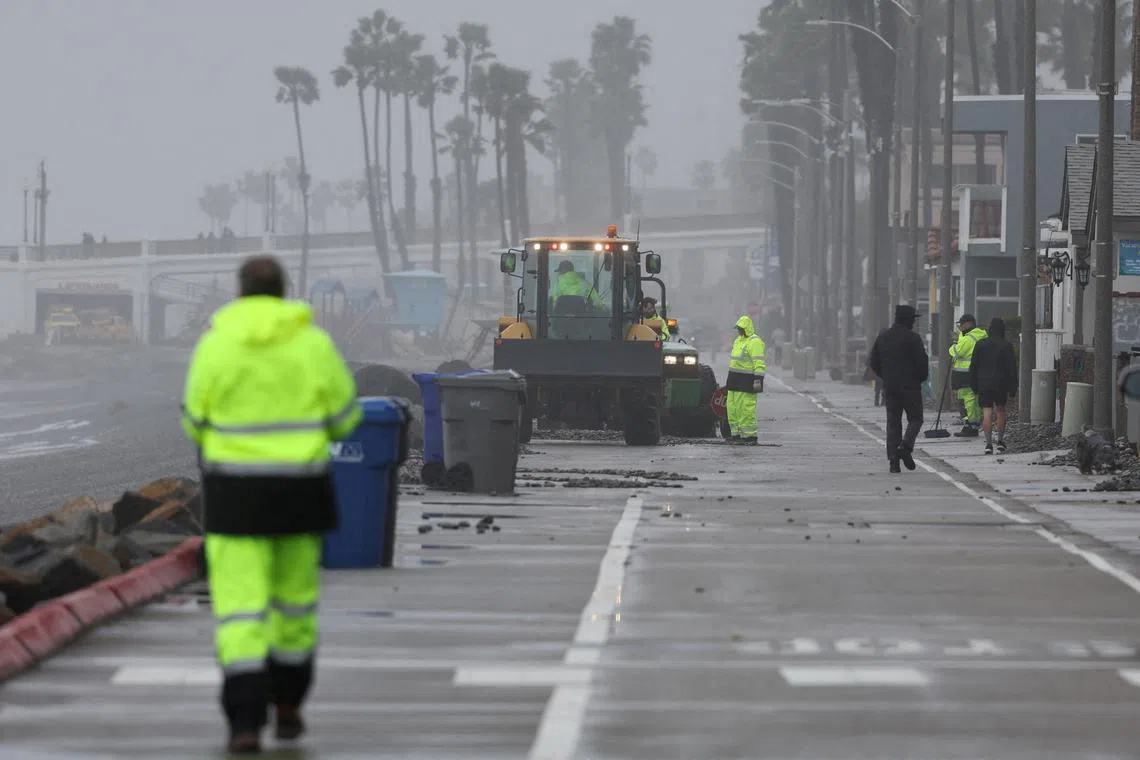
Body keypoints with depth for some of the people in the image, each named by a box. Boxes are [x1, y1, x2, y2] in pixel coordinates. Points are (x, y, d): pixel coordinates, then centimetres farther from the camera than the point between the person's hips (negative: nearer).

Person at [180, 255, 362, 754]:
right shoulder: (314, 342, -4)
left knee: (240, 605, -2)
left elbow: (197, 423, 3)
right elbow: (344, 416, 3)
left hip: (235, 488, -2)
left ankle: (245, 722, -15)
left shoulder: (215, 345, -6)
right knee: (295, 592, 21)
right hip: (297, 485, 2)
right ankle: (287, 707, 29)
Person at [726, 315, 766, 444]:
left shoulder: (754, 342, -12)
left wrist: (758, 380, -24)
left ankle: (750, 436, -5)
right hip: (735, 380, 10)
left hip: (747, 380, -10)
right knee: (732, 408, 10)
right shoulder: (738, 340, 19)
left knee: (746, 408, -10)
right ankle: (737, 434, 16)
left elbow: (759, 363, -18)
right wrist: (730, 379, 27)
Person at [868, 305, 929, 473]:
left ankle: (893, 458, 1)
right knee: (915, 419, 6)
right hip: (910, 386, -5)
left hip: (889, 387, 5)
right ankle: (905, 446, -17)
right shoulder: (912, 338, -10)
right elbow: (922, 361, -12)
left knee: (893, 422, 7)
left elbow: (873, 361, 11)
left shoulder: (883, 337, 8)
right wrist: (920, 378, 4)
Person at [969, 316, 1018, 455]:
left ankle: (988, 443, -13)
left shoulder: (980, 344, 0)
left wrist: (974, 386, 12)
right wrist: (1012, 388, 0)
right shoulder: (1006, 346, -6)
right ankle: (1000, 441, 19)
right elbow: (1012, 368, -5)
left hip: (984, 384, 0)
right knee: (1000, 411, 18)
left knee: (987, 414, -3)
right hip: (1001, 384, 0)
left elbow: (973, 366, 4)